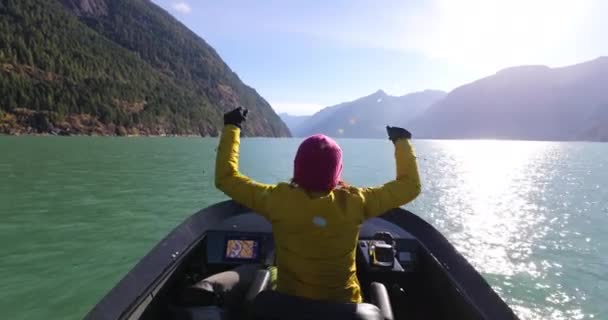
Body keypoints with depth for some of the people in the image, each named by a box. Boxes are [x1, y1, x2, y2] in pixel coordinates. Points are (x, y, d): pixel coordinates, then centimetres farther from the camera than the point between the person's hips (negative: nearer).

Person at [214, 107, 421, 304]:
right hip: (343, 303, 1)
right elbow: (410, 184, -7)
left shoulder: (278, 199, -23)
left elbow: (225, 178, -9)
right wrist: (402, 141, 5)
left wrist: (231, 127, -2)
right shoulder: (354, 202, -21)